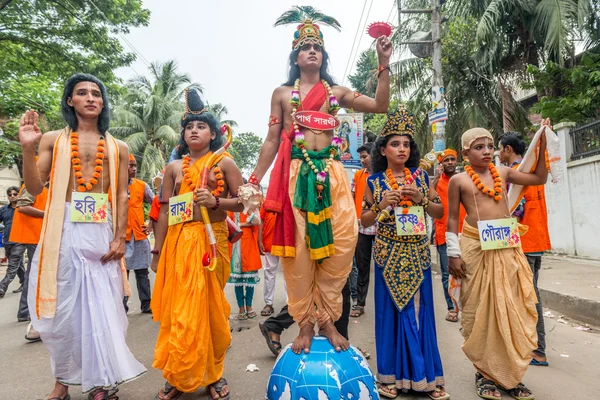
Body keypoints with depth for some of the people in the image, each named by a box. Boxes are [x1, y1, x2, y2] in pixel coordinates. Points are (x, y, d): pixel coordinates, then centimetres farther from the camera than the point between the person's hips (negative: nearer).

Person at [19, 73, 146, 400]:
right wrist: (28, 149, -12)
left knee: (102, 307, 3)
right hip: (64, 231, 0)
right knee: (63, 307, 7)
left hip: (101, 233, 0)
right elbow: (35, 189, 2)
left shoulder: (117, 147, 10)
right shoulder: (53, 139, 8)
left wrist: (120, 237, -3)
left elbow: (122, 195, 6)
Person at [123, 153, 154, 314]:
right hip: (121, 235, -2)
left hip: (140, 234, 2)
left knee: (142, 272, 8)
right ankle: (122, 306, 15)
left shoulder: (142, 185, 7)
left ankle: (146, 304, 15)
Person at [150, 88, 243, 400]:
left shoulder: (224, 163, 2)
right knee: (179, 310, 5)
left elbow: (243, 202, -1)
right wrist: (156, 251, 5)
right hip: (178, 242, 2)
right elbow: (164, 210, 7)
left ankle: (213, 373, 22)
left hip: (212, 241, -2)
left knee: (210, 308, 5)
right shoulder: (174, 167, 9)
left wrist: (216, 201, -18)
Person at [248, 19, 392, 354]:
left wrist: (384, 65, 0)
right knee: (298, 249, -3)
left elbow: (380, 106, 7)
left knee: (340, 244, -7)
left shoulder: (337, 92, 17)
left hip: (331, 174, 1)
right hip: (295, 174, -1)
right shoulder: (282, 93, 15)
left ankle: (327, 319, 10)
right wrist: (254, 181, 6)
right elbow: (272, 140, 11)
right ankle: (306, 324, 12)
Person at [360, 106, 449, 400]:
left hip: (417, 252, 2)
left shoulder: (421, 176, 5)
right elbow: (364, 221, 1)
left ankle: (425, 375, 22)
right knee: (392, 311, 6)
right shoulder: (374, 181, 0)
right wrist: (381, 204, -15)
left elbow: (440, 213, 7)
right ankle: (392, 375, 20)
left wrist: (421, 199, -10)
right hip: (389, 253, -2)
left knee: (420, 311, 7)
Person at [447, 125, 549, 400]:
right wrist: (453, 254, -5)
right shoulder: (458, 180, 0)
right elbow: (452, 219, 0)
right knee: (480, 311, 5)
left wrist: (543, 146, 8)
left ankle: (509, 374, 22)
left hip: (508, 247, 4)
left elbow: (539, 178, 17)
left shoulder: (503, 172, 11)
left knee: (512, 310, 7)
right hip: (476, 248, -4)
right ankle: (485, 373, 19)